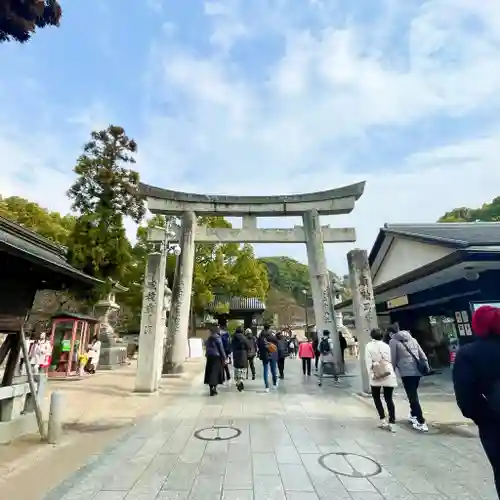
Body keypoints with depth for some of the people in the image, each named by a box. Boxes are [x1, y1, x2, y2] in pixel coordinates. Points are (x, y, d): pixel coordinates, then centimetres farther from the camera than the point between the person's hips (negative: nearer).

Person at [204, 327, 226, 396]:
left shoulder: (208, 339, 10)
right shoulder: (217, 338, -9)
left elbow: (206, 348, 12)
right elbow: (221, 348, -10)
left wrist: (207, 355, 16)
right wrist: (224, 357, -6)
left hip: (209, 357, 6)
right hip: (217, 357, -5)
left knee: (210, 372, 8)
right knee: (216, 372, 2)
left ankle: (211, 389, 11)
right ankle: (214, 388, -3)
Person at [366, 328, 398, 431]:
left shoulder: (369, 346, -1)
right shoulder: (386, 346, 6)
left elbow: (368, 362, -7)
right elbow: (391, 360, 4)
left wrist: (371, 374, -5)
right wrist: (391, 370, 12)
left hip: (376, 376, -2)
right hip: (389, 376, 2)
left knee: (376, 397, 15)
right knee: (389, 399, 10)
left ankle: (383, 420, 7)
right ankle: (391, 422, 7)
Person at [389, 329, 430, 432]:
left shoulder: (393, 341, -1)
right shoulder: (412, 339, 17)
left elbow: (393, 359, -4)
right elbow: (422, 355, 15)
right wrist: (426, 366, 19)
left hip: (406, 372, -7)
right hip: (417, 370, 7)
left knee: (412, 397, -1)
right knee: (413, 395, 22)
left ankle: (421, 423, -3)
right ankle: (413, 415, 35)